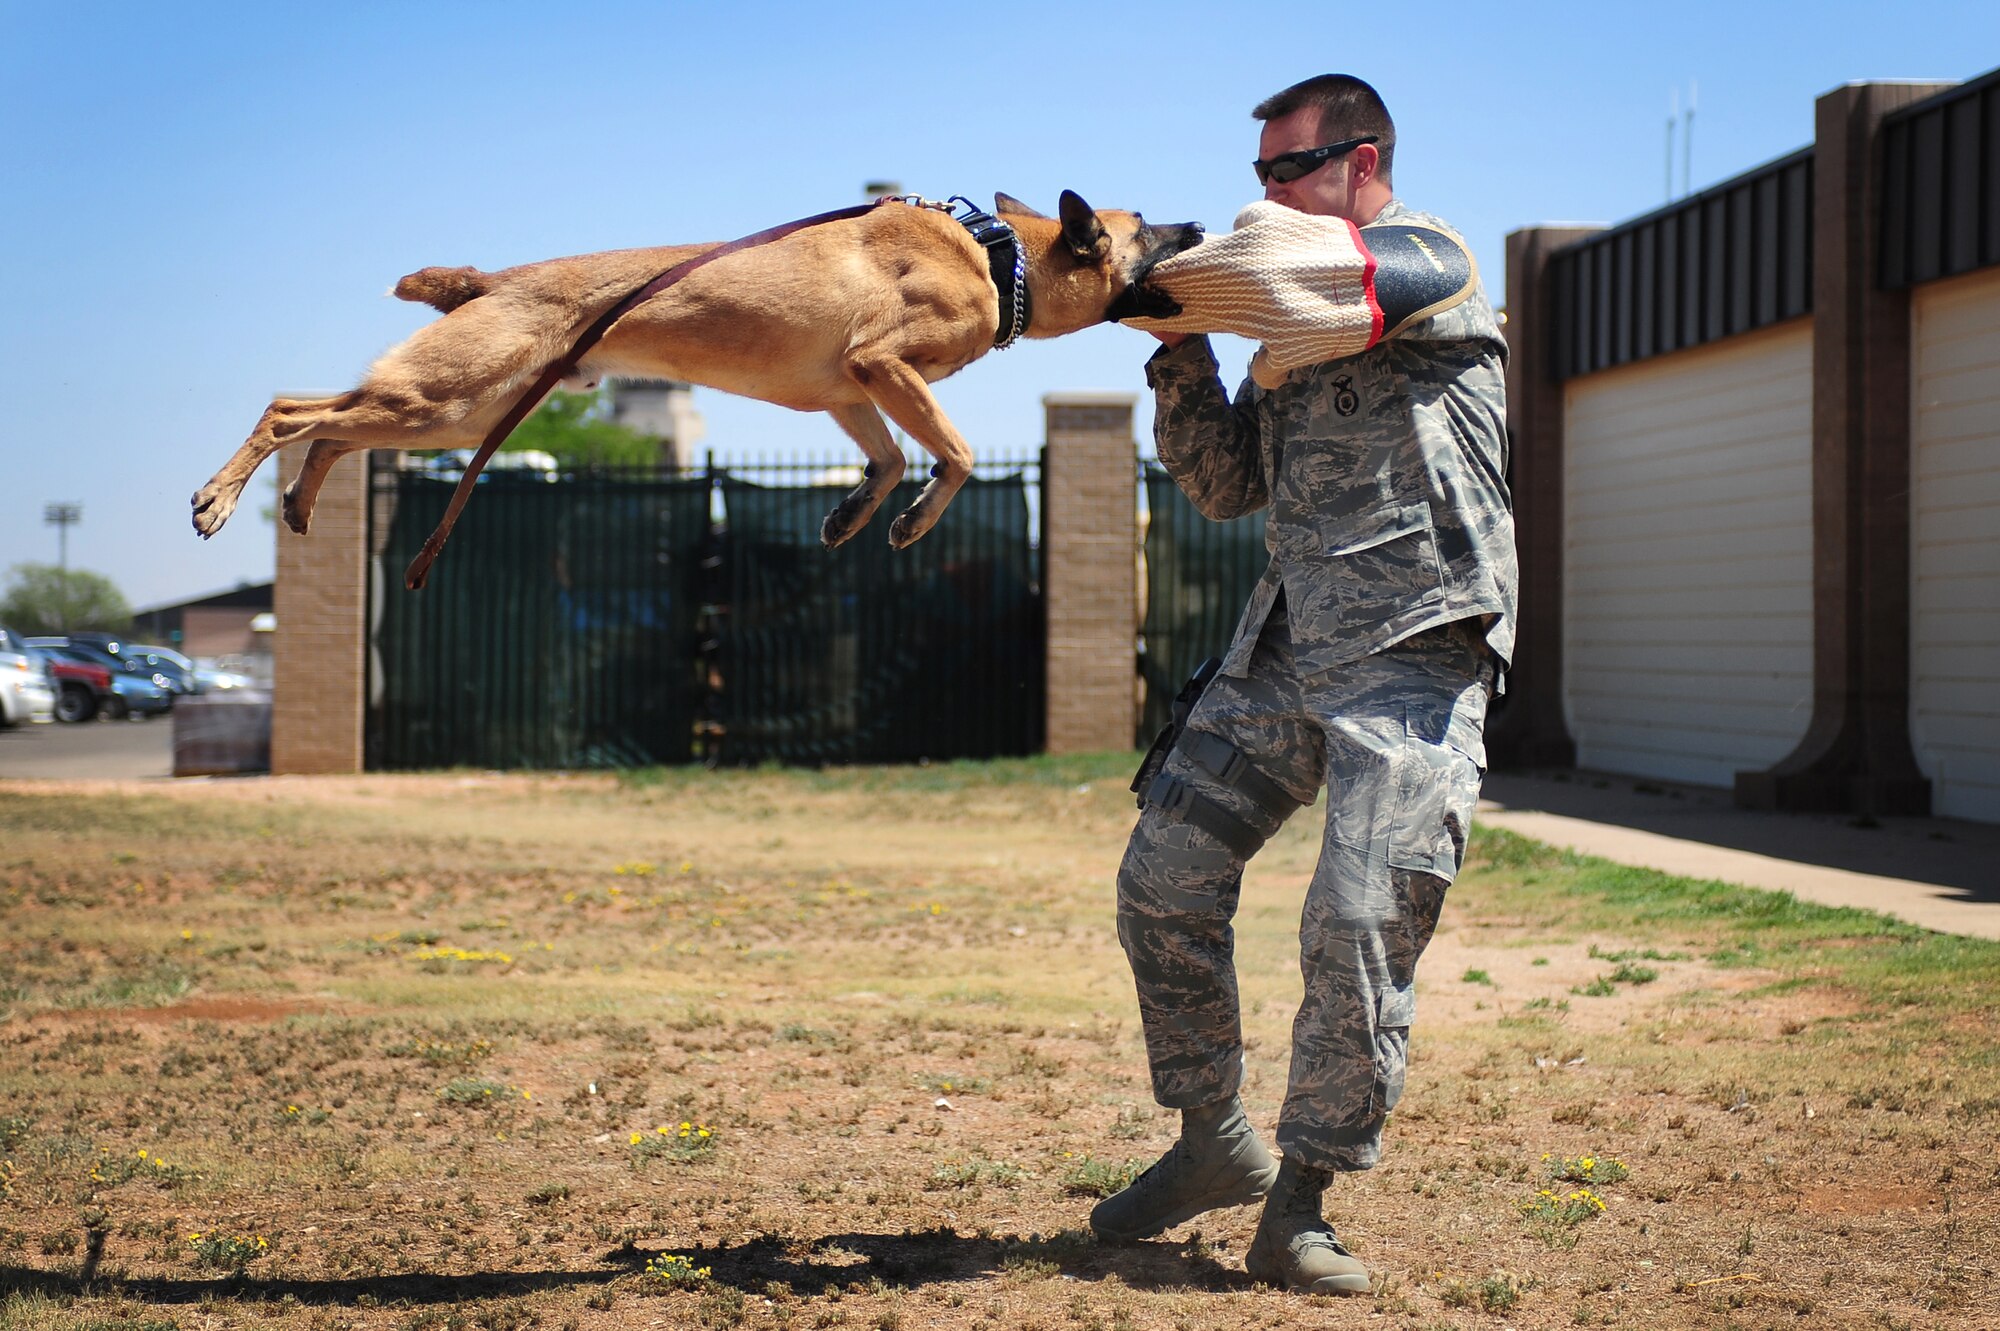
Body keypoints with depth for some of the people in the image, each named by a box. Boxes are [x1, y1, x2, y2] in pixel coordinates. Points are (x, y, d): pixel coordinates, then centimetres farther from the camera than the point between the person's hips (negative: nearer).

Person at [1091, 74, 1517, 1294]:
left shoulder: (1431, 265, -2)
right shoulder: (1299, 329, 21)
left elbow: (1271, 260, -20)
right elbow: (1228, 486, 16)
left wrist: (1148, 285, -6)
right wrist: (1178, 351, 3)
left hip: (1413, 659, -7)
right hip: (1285, 648, 8)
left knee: (1362, 929, -12)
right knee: (1165, 876, 1)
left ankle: (1297, 1210, -2)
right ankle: (1215, 1144, 17)